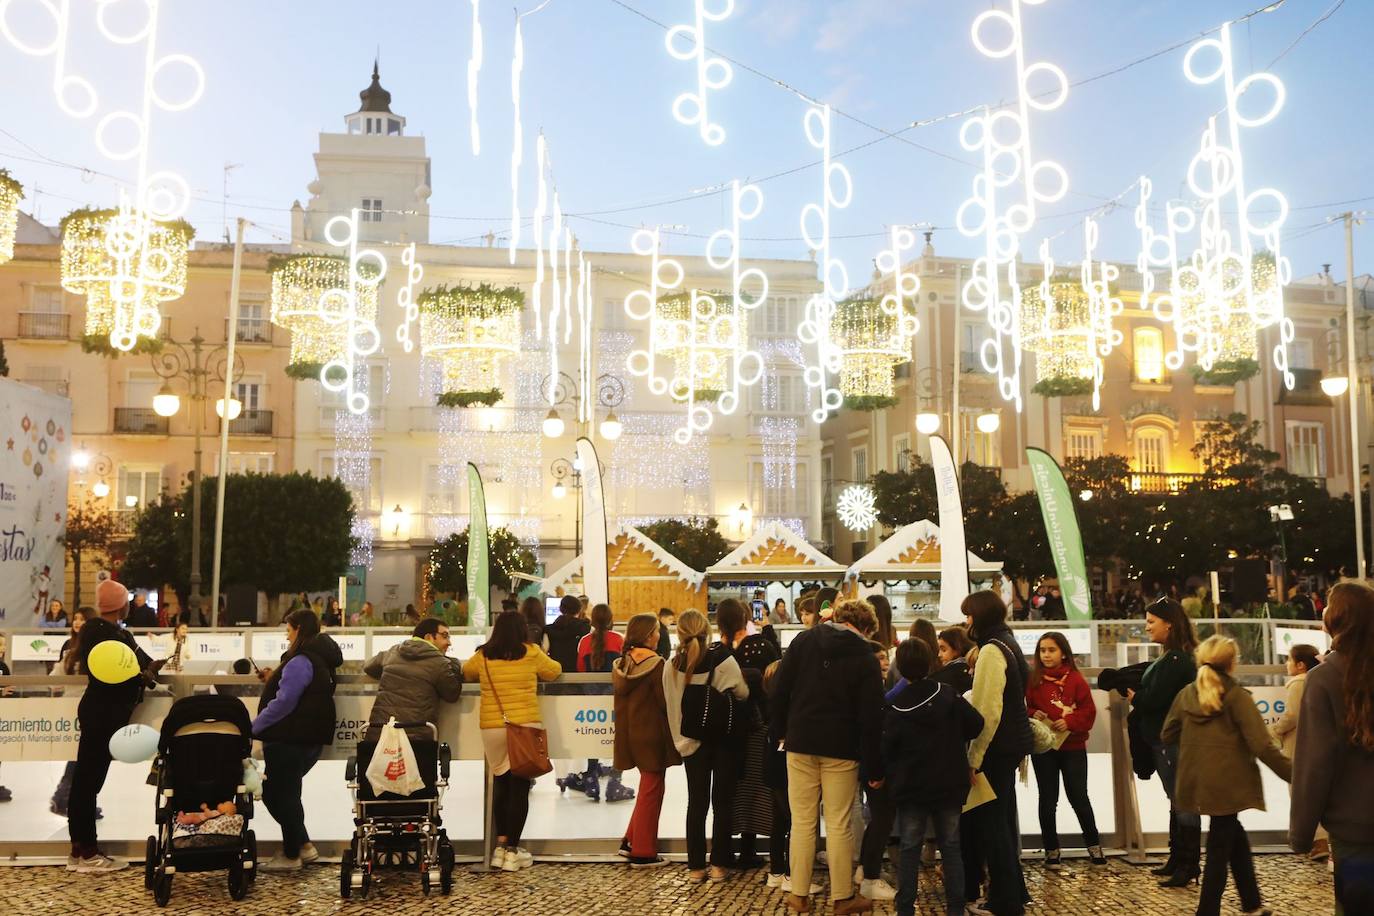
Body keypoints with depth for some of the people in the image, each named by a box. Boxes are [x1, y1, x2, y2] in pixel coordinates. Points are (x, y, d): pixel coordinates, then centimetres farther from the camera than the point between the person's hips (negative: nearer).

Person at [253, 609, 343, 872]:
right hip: (309, 739, 10)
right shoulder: (320, 659, 14)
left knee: (280, 794, 2)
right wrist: (274, 680, 13)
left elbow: (284, 703, -22)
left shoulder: (299, 662, -17)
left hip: (289, 741, -10)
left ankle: (292, 855, 11)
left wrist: (254, 727, -14)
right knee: (284, 792, 18)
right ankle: (302, 846, 18)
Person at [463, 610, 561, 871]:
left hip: (492, 728, 2)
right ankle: (512, 850, 4)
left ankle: (501, 844, 17)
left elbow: (466, 672, 24)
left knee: (501, 784, 16)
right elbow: (554, 670, 16)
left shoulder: (482, 656, 4)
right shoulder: (531, 653, 0)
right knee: (519, 787, 2)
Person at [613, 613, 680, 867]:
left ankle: (631, 841, 20)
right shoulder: (656, 663, -17)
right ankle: (643, 853, 9)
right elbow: (665, 702, -16)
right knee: (651, 792, 4)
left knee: (647, 789, 21)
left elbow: (619, 696, 10)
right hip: (652, 735, -7)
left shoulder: (620, 664, 4)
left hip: (629, 734, 7)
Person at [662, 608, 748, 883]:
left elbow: (671, 704, -4)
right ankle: (718, 864, 11)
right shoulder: (722, 659, -17)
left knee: (696, 802, 11)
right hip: (723, 738, -2)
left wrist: (680, 736, 8)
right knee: (722, 801, 9)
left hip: (691, 739, 2)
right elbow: (743, 693, -9)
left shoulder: (672, 666, -10)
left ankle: (696, 865, 13)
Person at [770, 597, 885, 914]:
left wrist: (779, 731, 8)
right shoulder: (865, 659, -2)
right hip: (841, 750, -2)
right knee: (839, 825, 5)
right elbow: (871, 719, -3)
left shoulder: (803, 640, 2)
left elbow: (779, 690, -1)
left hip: (800, 745, 2)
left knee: (802, 822, 7)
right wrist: (875, 768, 2)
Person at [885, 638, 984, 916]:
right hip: (949, 785, 1)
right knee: (951, 846, 10)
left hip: (910, 788, -1)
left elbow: (886, 749, -6)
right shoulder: (948, 695, -6)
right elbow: (976, 724, -5)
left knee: (909, 848, 6)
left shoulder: (896, 707, -8)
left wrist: (891, 777, 13)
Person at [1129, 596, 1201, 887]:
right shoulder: (1175, 657, 12)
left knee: (1182, 802, -3)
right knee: (1178, 801, 17)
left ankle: (1189, 865, 4)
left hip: (1172, 741, -10)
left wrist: (1132, 697, -4)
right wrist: (1137, 700, -3)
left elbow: (1153, 699, -22)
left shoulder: (1175, 660, -19)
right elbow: (1154, 692, 13)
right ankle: (1178, 859, 27)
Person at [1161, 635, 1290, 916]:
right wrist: (1295, 775, -10)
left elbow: (1167, 736, 13)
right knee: (1219, 849, 5)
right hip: (1227, 784, -6)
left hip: (1195, 783, 6)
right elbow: (1262, 746, -16)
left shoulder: (1186, 694, 6)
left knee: (1234, 837, 23)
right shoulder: (1237, 696, -10)